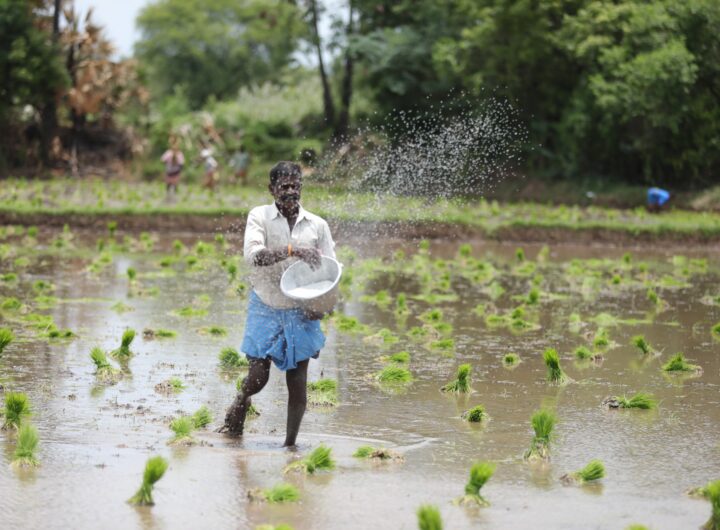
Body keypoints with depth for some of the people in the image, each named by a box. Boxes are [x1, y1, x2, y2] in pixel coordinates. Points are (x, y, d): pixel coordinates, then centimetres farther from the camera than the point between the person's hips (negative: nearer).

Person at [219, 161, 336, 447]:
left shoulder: (317, 225, 1)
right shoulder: (259, 216, -5)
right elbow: (253, 255, -23)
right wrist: (292, 250, -35)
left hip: (301, 313, 2)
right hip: (265, 309, -1)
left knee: (298, 384, 1)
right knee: (258, 377, -1)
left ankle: (290, 443, 13)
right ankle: (238, 407, 33)